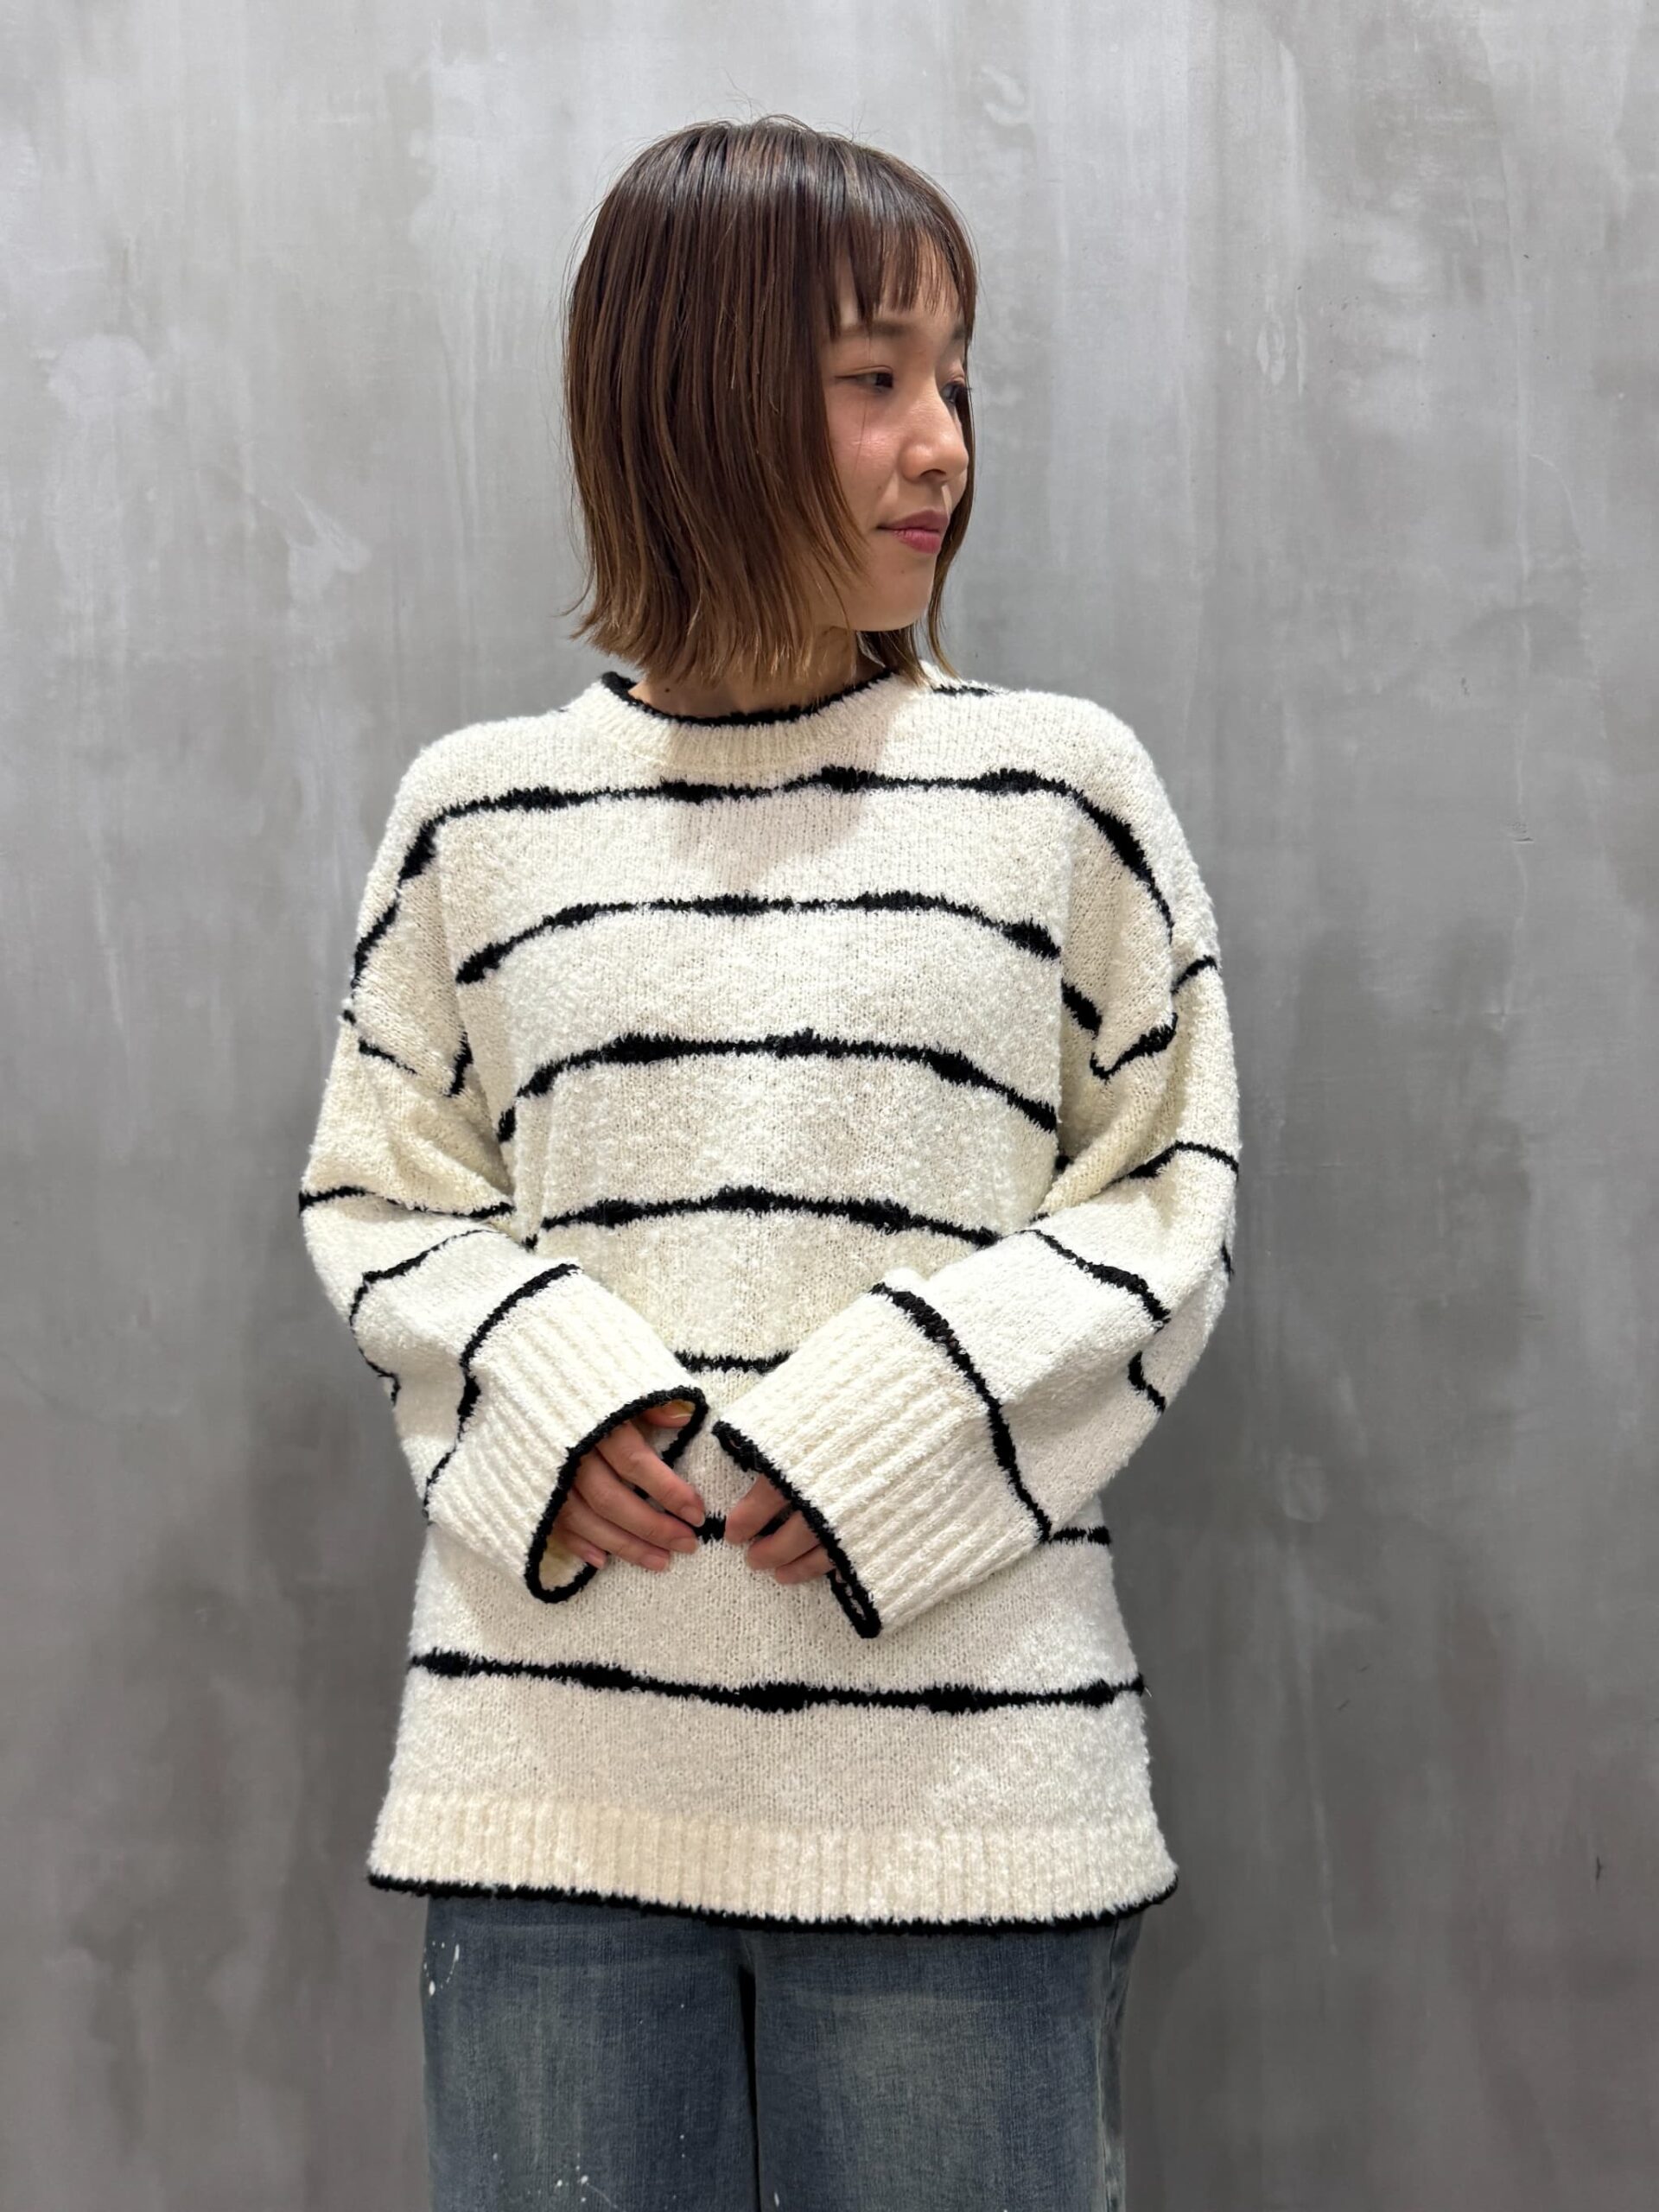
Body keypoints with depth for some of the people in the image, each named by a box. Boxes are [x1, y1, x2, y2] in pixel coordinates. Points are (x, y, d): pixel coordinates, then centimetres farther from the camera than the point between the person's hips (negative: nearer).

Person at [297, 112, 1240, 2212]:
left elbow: (1168, 1193, 5)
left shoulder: (1062, 783, 4)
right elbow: (376, 1197, 11)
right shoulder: (479, 807, 7)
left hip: (958, 1771, 0)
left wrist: (904, 1418, -10)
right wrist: (542, 1399, -8)